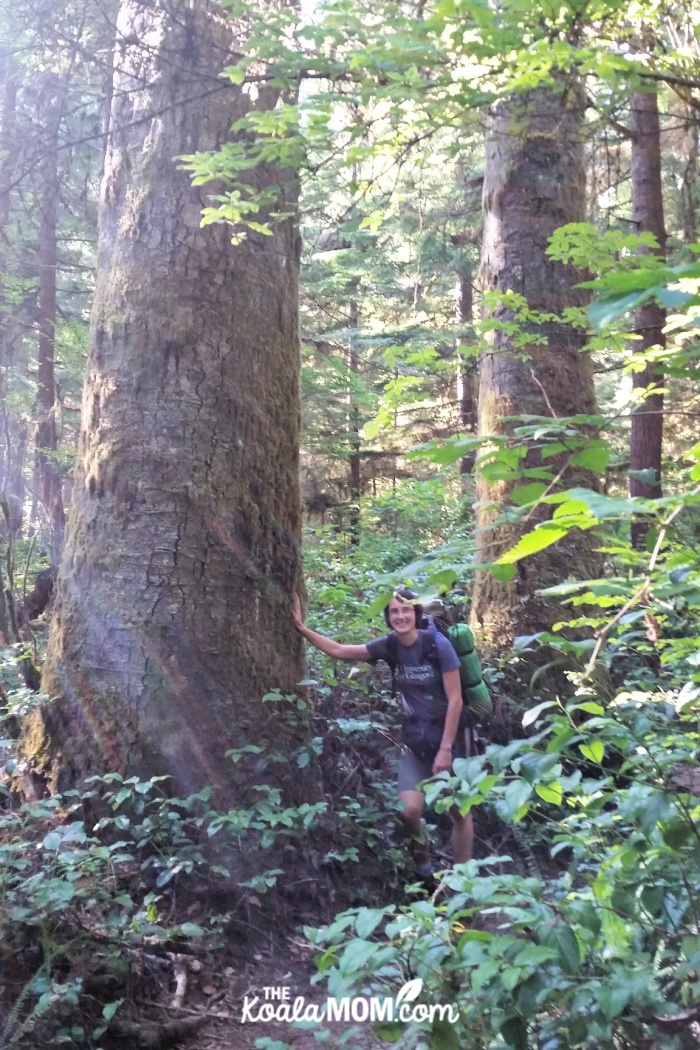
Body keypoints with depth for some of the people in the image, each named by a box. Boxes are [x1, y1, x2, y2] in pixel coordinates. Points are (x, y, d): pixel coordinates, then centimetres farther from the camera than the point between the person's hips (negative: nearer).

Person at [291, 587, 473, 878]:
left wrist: (446, 748, -16)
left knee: (459, 812, 4)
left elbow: (455, 700, -16)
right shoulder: (389, 646, -5)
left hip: (449, 736, -3)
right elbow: (339, 651, -1)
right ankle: (423, 867, 17)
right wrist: (301, 628, -9)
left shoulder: (438, 644, -17)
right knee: (409, 811, -10)